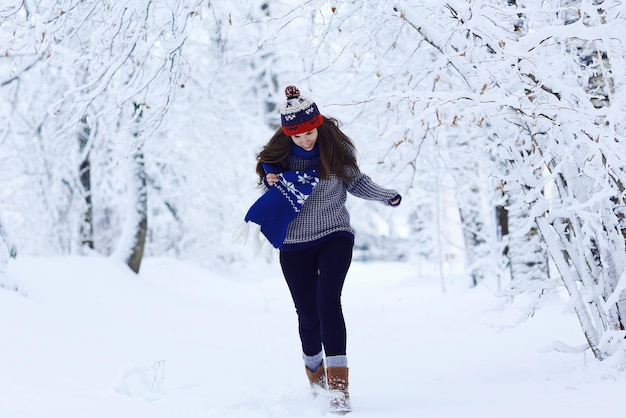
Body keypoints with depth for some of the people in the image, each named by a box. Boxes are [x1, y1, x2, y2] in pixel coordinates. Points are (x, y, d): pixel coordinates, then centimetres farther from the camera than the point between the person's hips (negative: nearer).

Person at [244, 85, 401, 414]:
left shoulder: (336, 148, -5)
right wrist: (272, 186, -15)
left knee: (327, 302, -19)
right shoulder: (278, 155, -3)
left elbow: (355, 182, 8)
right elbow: (270, 199, 7)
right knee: (308, 313, 6)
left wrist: (386, 197, -4)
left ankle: (338, 384, -21)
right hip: (295, 245, 1)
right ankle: (315, 373, 32)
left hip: (335, 237, -1)